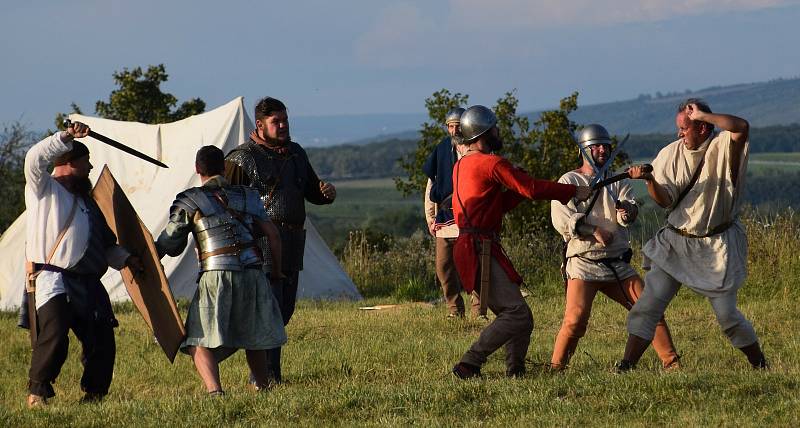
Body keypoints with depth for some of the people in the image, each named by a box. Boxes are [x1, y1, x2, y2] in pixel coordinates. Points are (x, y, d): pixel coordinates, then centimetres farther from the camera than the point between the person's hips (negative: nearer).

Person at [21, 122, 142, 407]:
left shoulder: (86, 201, 24)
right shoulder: (44, 188, 4)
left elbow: (105, 244, 28)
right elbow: (34, 159, -18)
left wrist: (126, 259, 13)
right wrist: (66, 137, -21)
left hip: (87, 286, 7)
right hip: (51, 280, -7)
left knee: (102, 343, 4)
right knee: (53, 340, -20)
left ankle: (94, 394, 18)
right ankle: (37, 392, -6)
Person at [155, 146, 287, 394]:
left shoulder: (189, 200, 6)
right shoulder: (248, 196, 17)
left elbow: (169, 245, 6)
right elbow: (273, 235, 12)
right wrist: (277, 271, 23)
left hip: (216, 276, -4)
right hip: (252, 273, 4)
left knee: (200, 342, -3)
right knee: (253, 337, 23)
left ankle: (214, 390, -25)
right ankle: (263, 386, 34)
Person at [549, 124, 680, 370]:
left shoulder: (618, 182, 14)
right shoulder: (569, 181, 2)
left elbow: (631, 214, -3)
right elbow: (561, 219, -12)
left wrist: (627, 210, -27)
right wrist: (593, 231, -21)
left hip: (618, 265, 4)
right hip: (584, 264, -4)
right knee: (575, 320, -19)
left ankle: (671, 362, 7)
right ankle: (556, 367, -4)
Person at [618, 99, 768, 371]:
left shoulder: (722, 147, -10)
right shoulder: (671, 154, 0)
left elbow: (741, 127, -33)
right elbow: (665, 201, -5)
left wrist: (701, 114, -27)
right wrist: (650, 180, -24)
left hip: (716, 246, -3)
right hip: (676, 243, 3)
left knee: (727, 315, -1)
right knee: (648, 304, -9)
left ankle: (760, 366, 19)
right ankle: (626, 365, -8)